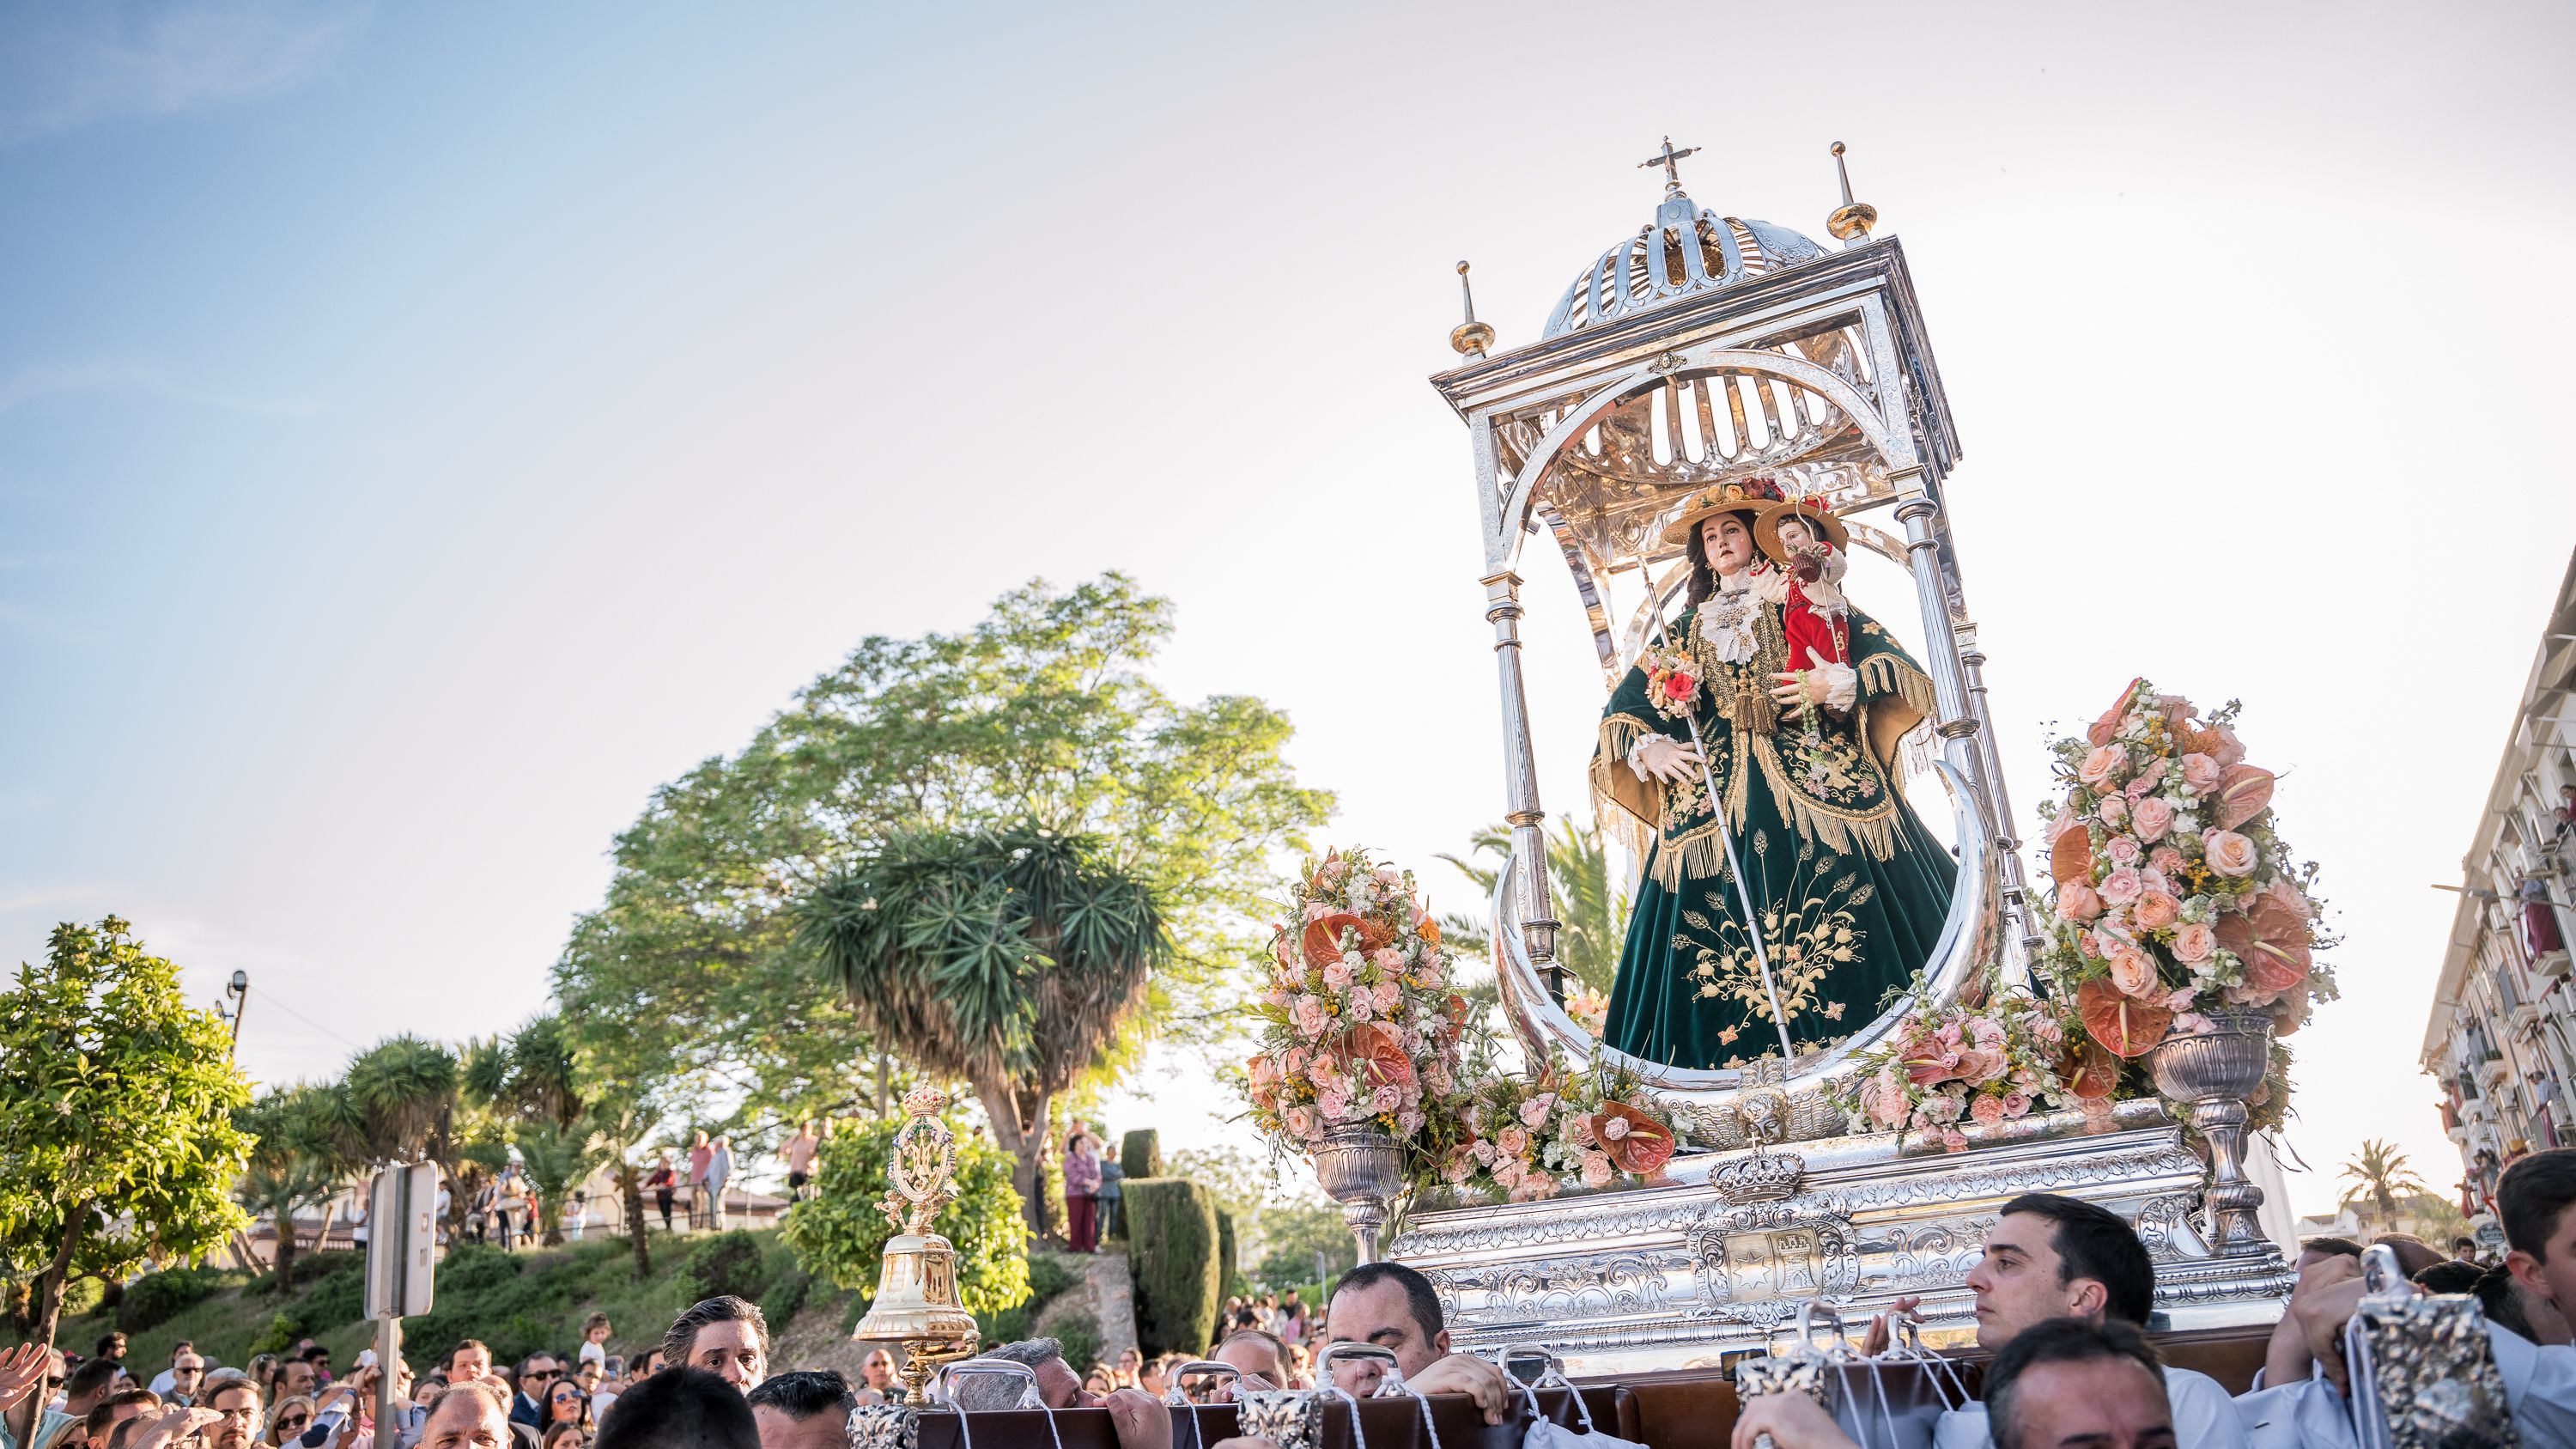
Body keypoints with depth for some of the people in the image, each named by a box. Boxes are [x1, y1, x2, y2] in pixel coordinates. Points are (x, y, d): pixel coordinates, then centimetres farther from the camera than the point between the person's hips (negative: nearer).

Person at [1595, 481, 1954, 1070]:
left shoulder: (1808, 602, 16)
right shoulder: (1688, 628, 23)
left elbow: (1893, 660, 7)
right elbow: (1626, 708, 21)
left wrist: (1839, 684, -11)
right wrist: (1648, 748, 1)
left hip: (1816, 780, -2)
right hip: (1718, 795, 3)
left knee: (1845, 918, -14)